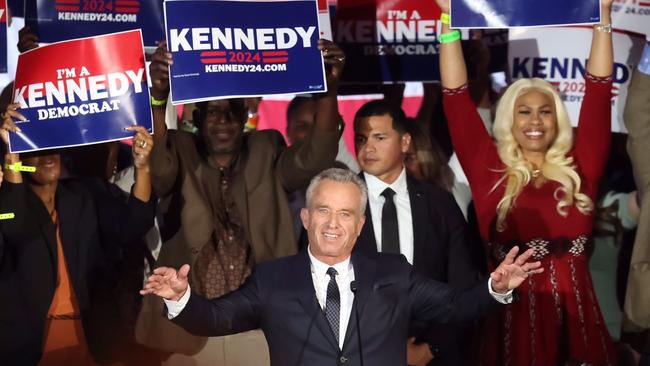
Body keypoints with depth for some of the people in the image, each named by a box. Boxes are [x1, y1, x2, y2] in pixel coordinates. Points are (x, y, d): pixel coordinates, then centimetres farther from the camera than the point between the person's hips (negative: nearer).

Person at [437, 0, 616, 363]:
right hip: (516, 316, -1)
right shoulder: (492, 174, 4)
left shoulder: (578, 171, 7)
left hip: (576, 315, 2)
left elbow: (598, 92, 4)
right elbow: (457, 100, 0)